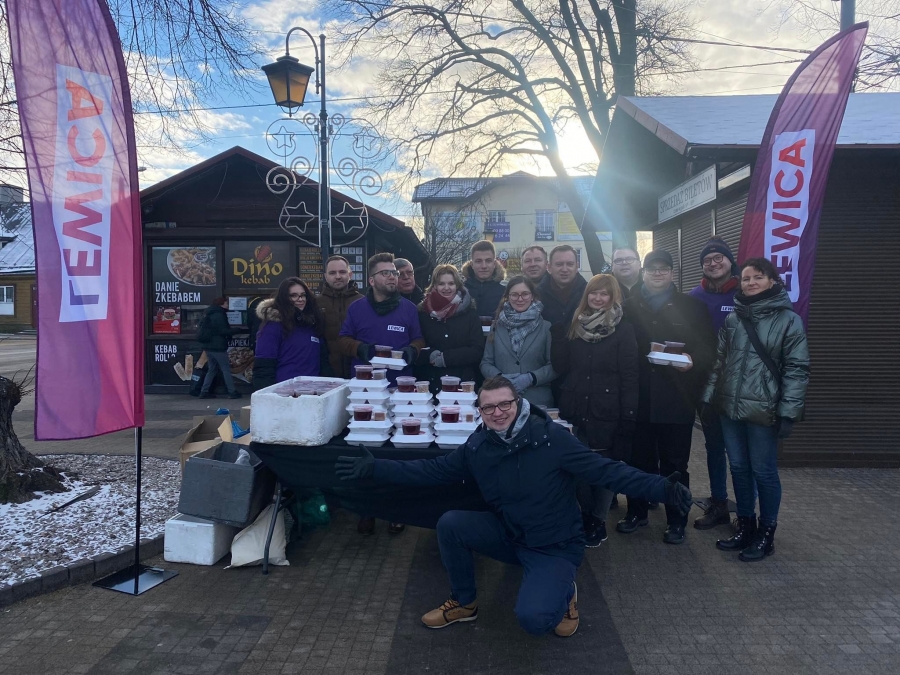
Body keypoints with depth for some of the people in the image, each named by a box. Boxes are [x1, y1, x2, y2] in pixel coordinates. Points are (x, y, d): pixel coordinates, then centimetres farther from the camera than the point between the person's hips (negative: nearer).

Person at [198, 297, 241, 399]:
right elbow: (223, 330, -17)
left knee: (212, 369, 16)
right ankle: (232, 392, 1)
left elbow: (200, 329, 21)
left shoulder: (207, 314, 15)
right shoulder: (219, 315, -14)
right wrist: (233, 331, 0)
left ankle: (204, 391, 12)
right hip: (218, 347, -9)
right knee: (226, 369, -2)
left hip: (208, 346, 9)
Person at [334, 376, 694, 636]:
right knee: (450, 523, -15)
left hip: (555, 546, -4)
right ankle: (464, 602, 9)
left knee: (532, 618, -27)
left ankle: (564, 594, 10)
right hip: (508, 535, 5)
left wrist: (660, 488, -30)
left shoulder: (552, 438, -20)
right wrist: (376, 468, -5)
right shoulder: (478, 445, -7)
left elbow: (606, 470, -18)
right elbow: (434, 470, 1)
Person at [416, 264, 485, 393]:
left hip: (463, 382, 0)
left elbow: (477, 350, -5)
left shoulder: (469, 312, 1)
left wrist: (446, 358, -14)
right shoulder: (423, 312, 4)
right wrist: (429, 355, -17)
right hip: (430, 382, 1)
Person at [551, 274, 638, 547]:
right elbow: (560, 366, 1)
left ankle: (598, 521, 23)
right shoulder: (573, 327, 9)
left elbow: (629, 378, -7)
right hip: (575, 411, 4)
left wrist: (628, 417, -13)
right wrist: (559, 333, -8)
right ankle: (586, 516, 27)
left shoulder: (624, 331, -3)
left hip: (606, 415, -3)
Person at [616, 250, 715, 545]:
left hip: (677, 399, -1)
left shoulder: (693, 306, 6)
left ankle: (676, 521, 21)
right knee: (639, 459, 12)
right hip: (638, 398, 1)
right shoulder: (629, 306, 8)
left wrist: (693, 360, -17)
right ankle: (636, 512, 29)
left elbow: (709, 348, 3)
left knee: (675, 463, 7)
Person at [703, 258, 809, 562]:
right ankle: (745, 526, 28)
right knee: (739, 468, 13)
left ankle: (766, 532, 22)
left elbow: (797, 369, -9)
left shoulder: (789, 320, -5)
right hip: (730, 408, 5)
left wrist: (788, 412, -14)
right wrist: (708, 397, 8)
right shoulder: (732, 319, 10)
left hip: (763, 411, -5)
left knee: (763, 472, 5)